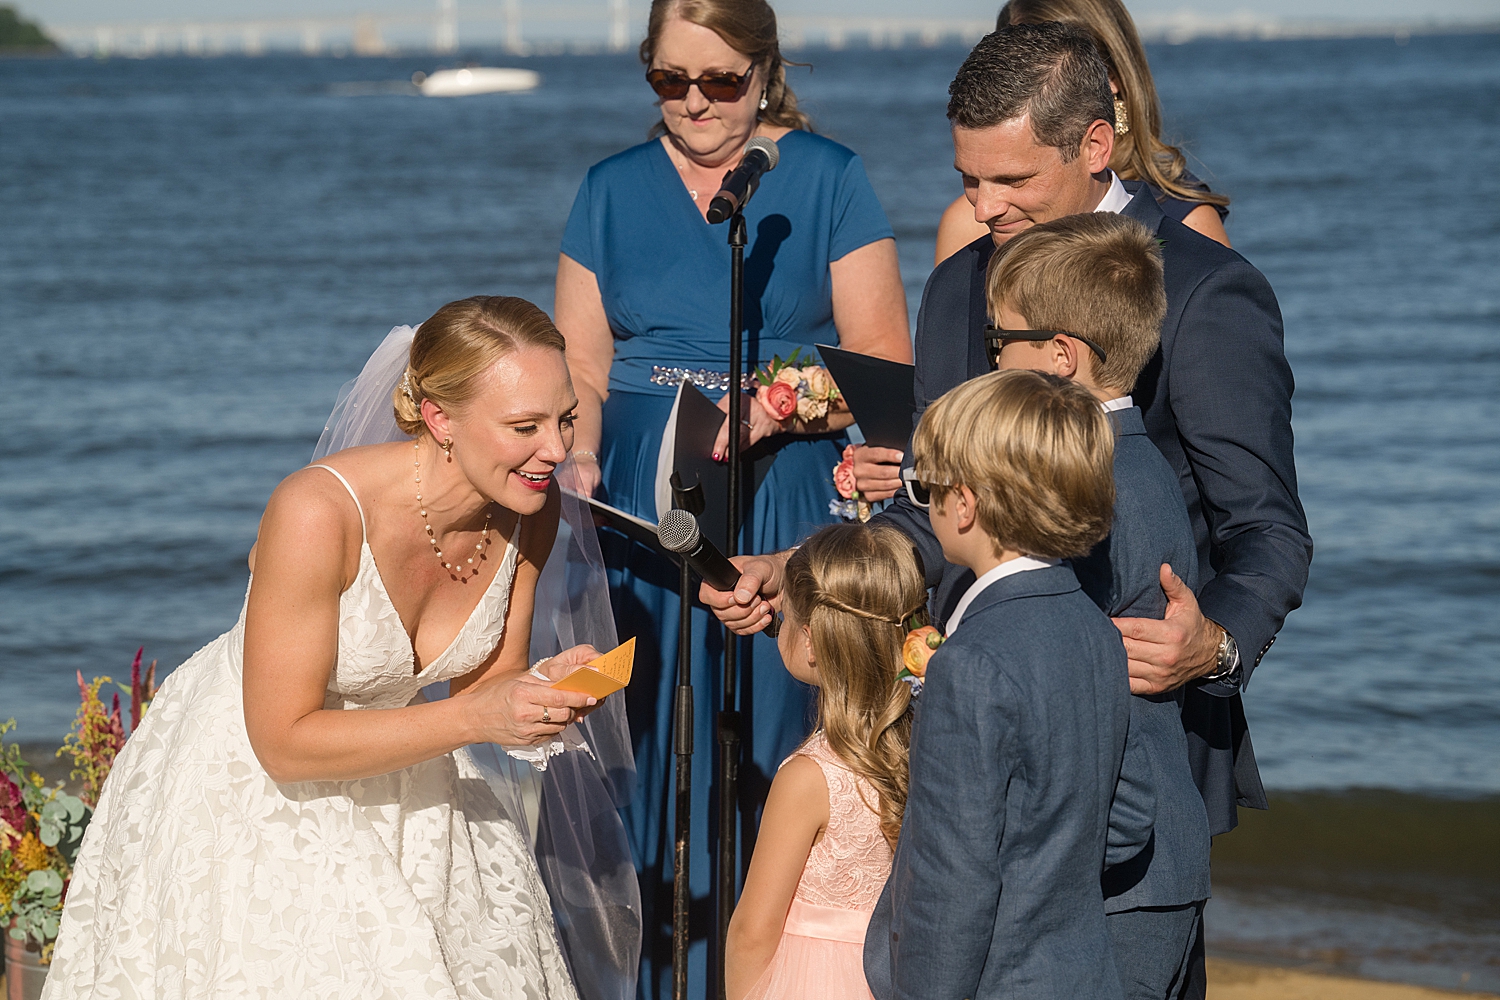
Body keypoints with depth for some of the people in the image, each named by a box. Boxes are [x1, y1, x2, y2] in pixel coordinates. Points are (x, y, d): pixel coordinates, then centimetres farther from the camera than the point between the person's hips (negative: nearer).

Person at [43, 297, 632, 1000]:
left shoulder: (531, 508, -14)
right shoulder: (319, 512, -33)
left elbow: (482, 686, -1)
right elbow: (286, 742, -27)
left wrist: (544, 690, -24)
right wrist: (474, 718, -33)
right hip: (251, 779, -5)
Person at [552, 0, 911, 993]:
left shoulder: (829, 180, 4)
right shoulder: (614, 190, 12)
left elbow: (885, 363, 0)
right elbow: (580, 368, 8)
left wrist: (776, 408, -16)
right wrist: (575, 463, -11)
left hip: (786, 509, -2)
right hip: (641, 507, 2)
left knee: (769, 750, -5)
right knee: (650, 753, -1)